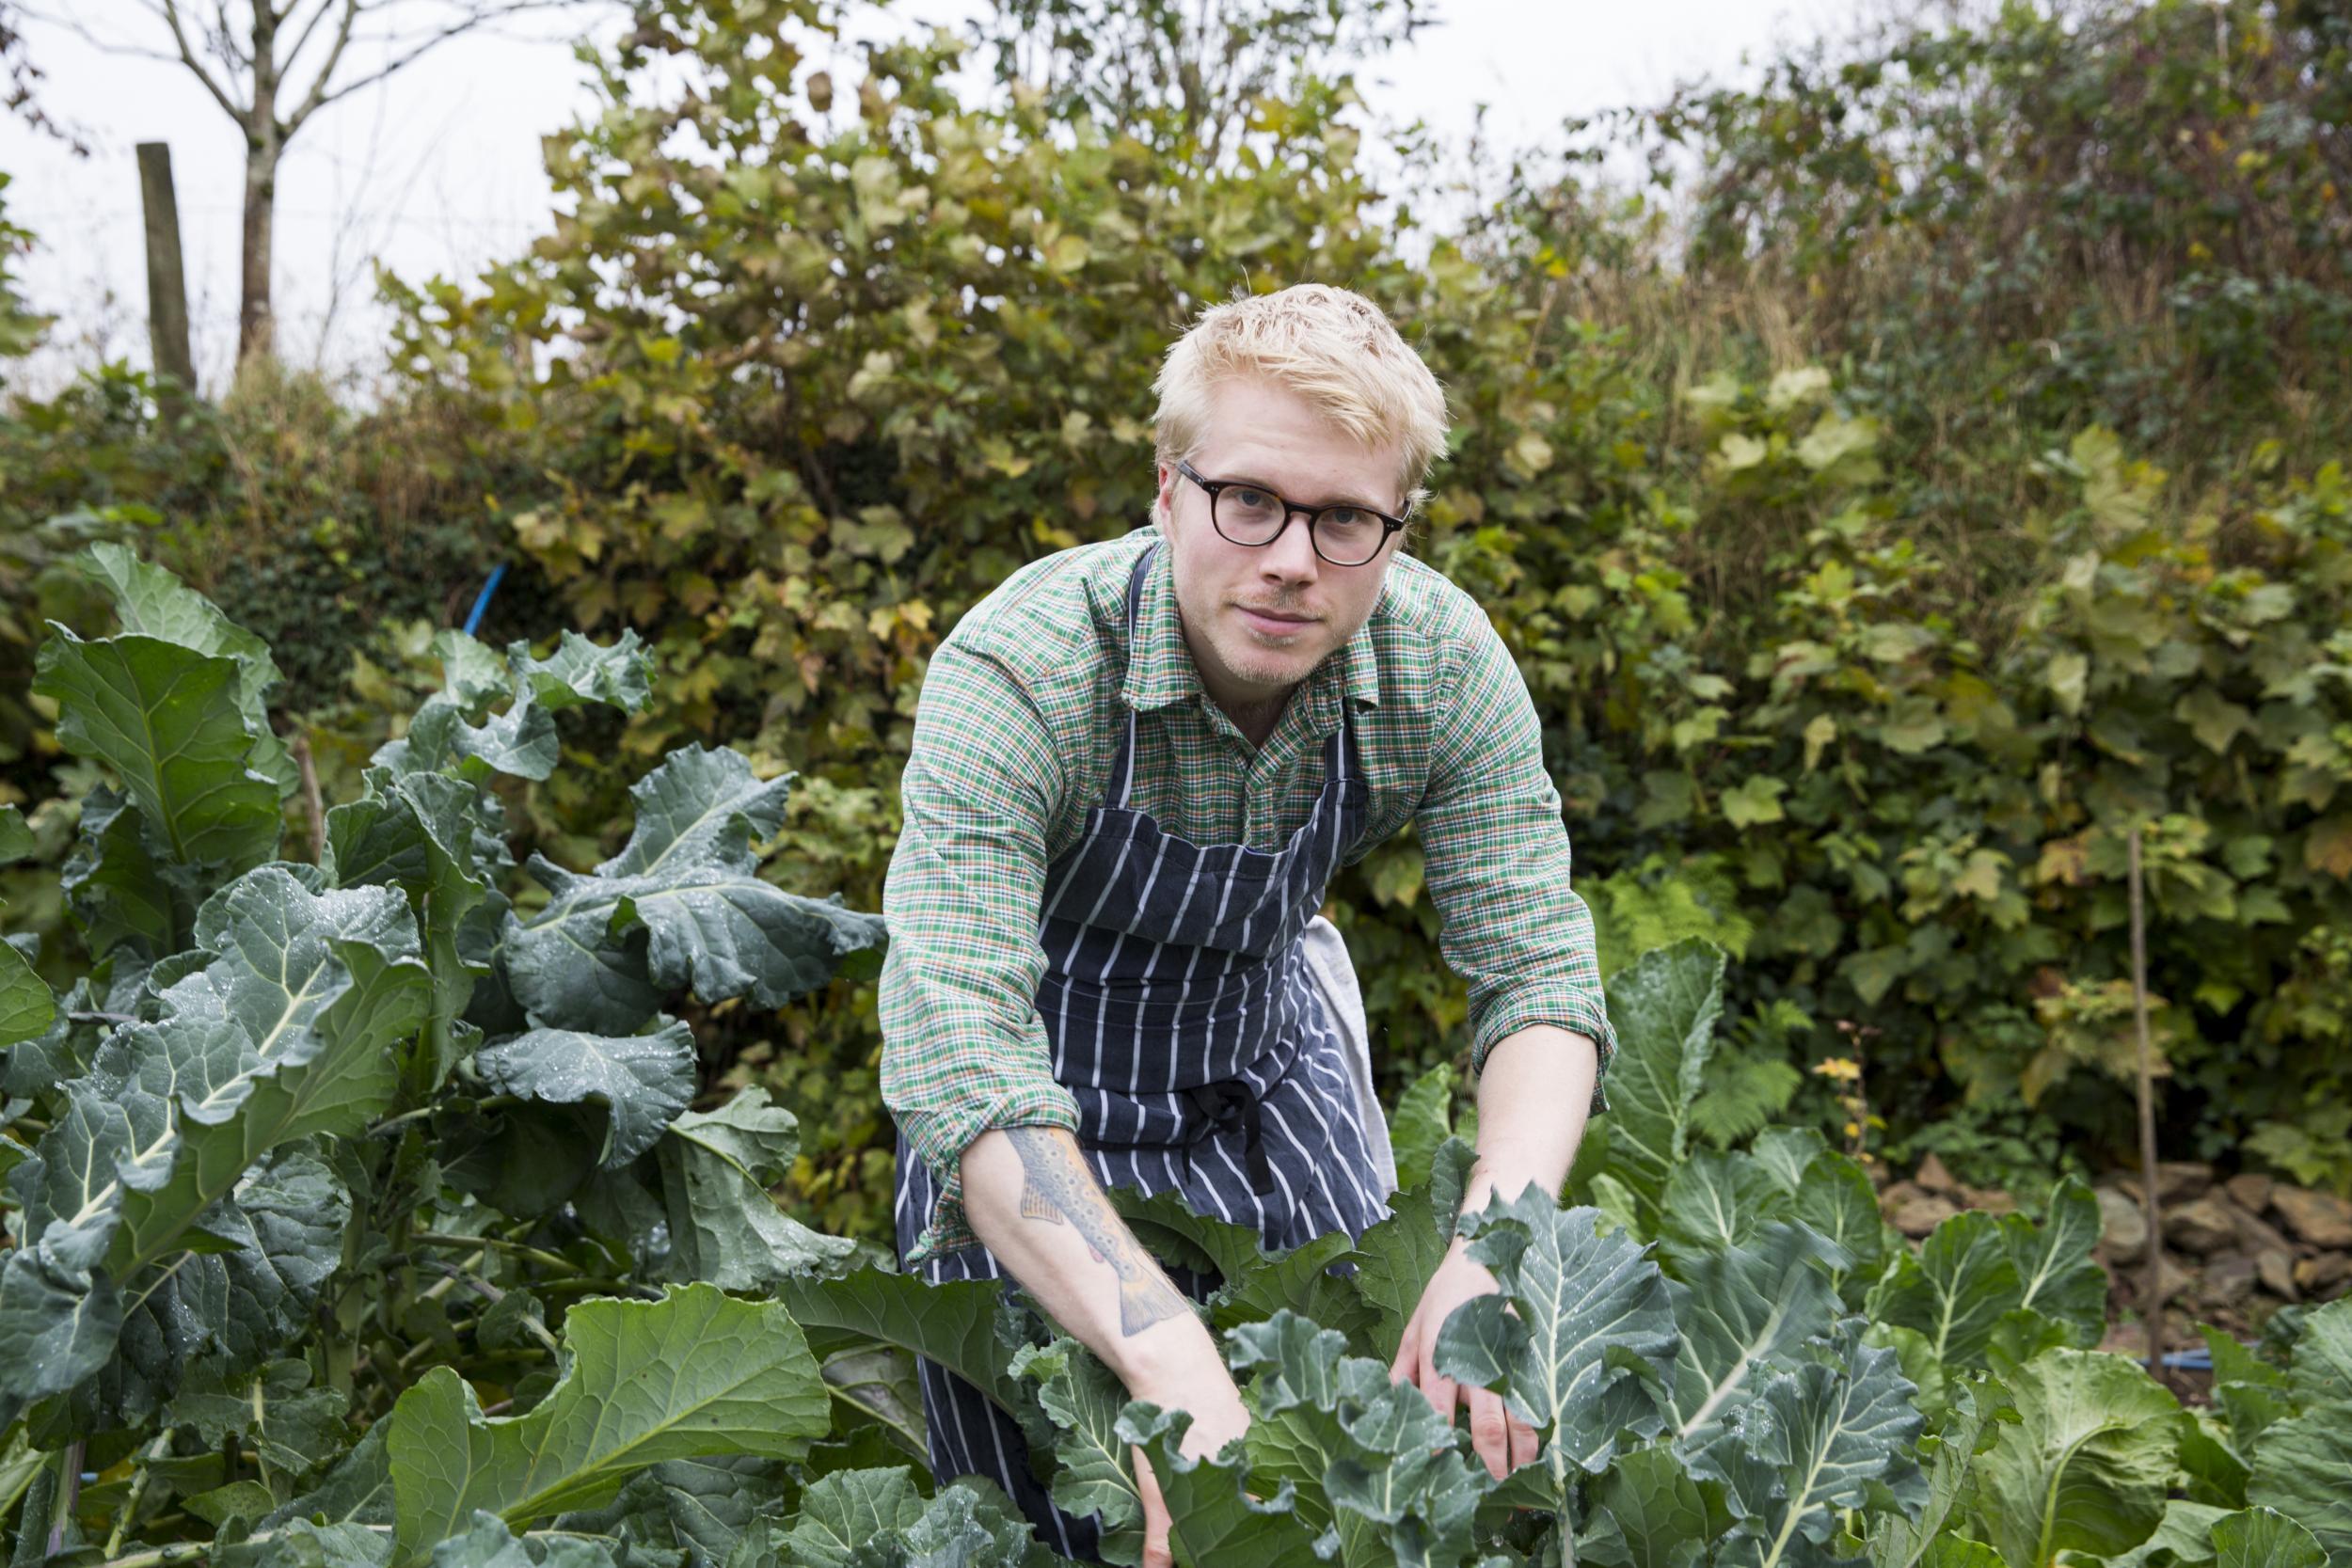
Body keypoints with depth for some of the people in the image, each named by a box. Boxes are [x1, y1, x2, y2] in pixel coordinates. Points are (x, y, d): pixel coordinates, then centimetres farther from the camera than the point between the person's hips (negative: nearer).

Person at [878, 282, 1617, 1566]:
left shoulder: (1445, 662, -22)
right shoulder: (1013, 675, -34)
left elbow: (1538, 972, -20)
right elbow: (959, 1061, -42)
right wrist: (1174, 1364, -53)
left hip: (1268, 1051, 4)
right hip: (1035, 1106, -3)